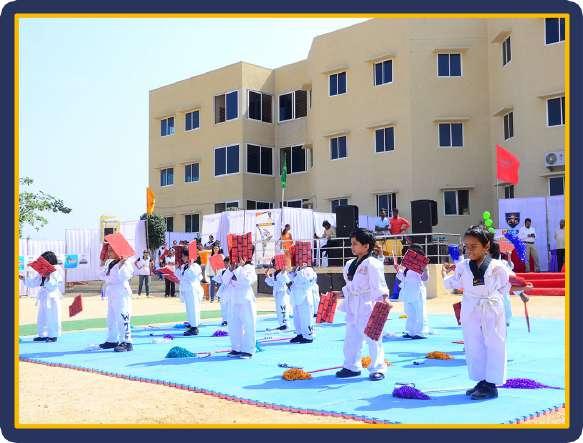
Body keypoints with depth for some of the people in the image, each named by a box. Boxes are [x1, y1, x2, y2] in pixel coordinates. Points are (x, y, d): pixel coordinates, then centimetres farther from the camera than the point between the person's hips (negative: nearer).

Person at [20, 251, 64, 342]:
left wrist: (48, 279, -35)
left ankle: (53, 335, 7)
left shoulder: (55, 273, -13)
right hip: (43, 298, 8)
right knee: (41, 318, 14)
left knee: (52, 318, -2)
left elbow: (53, 285, -22)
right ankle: (43, 335, 24)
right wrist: (24, 279, 8)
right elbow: (33, 282, 16)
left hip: (52, 299, -8)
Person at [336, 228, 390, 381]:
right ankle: (351, 366, 30)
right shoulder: (350, 264, 12)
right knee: (351, 337, 16)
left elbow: (379, 286, -17)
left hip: (368, 306, -8)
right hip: (353, 307, 8)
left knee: (372, 338, -1)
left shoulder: (372, 264, -13)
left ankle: (378, 369, 11)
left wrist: (383, 299, -28)